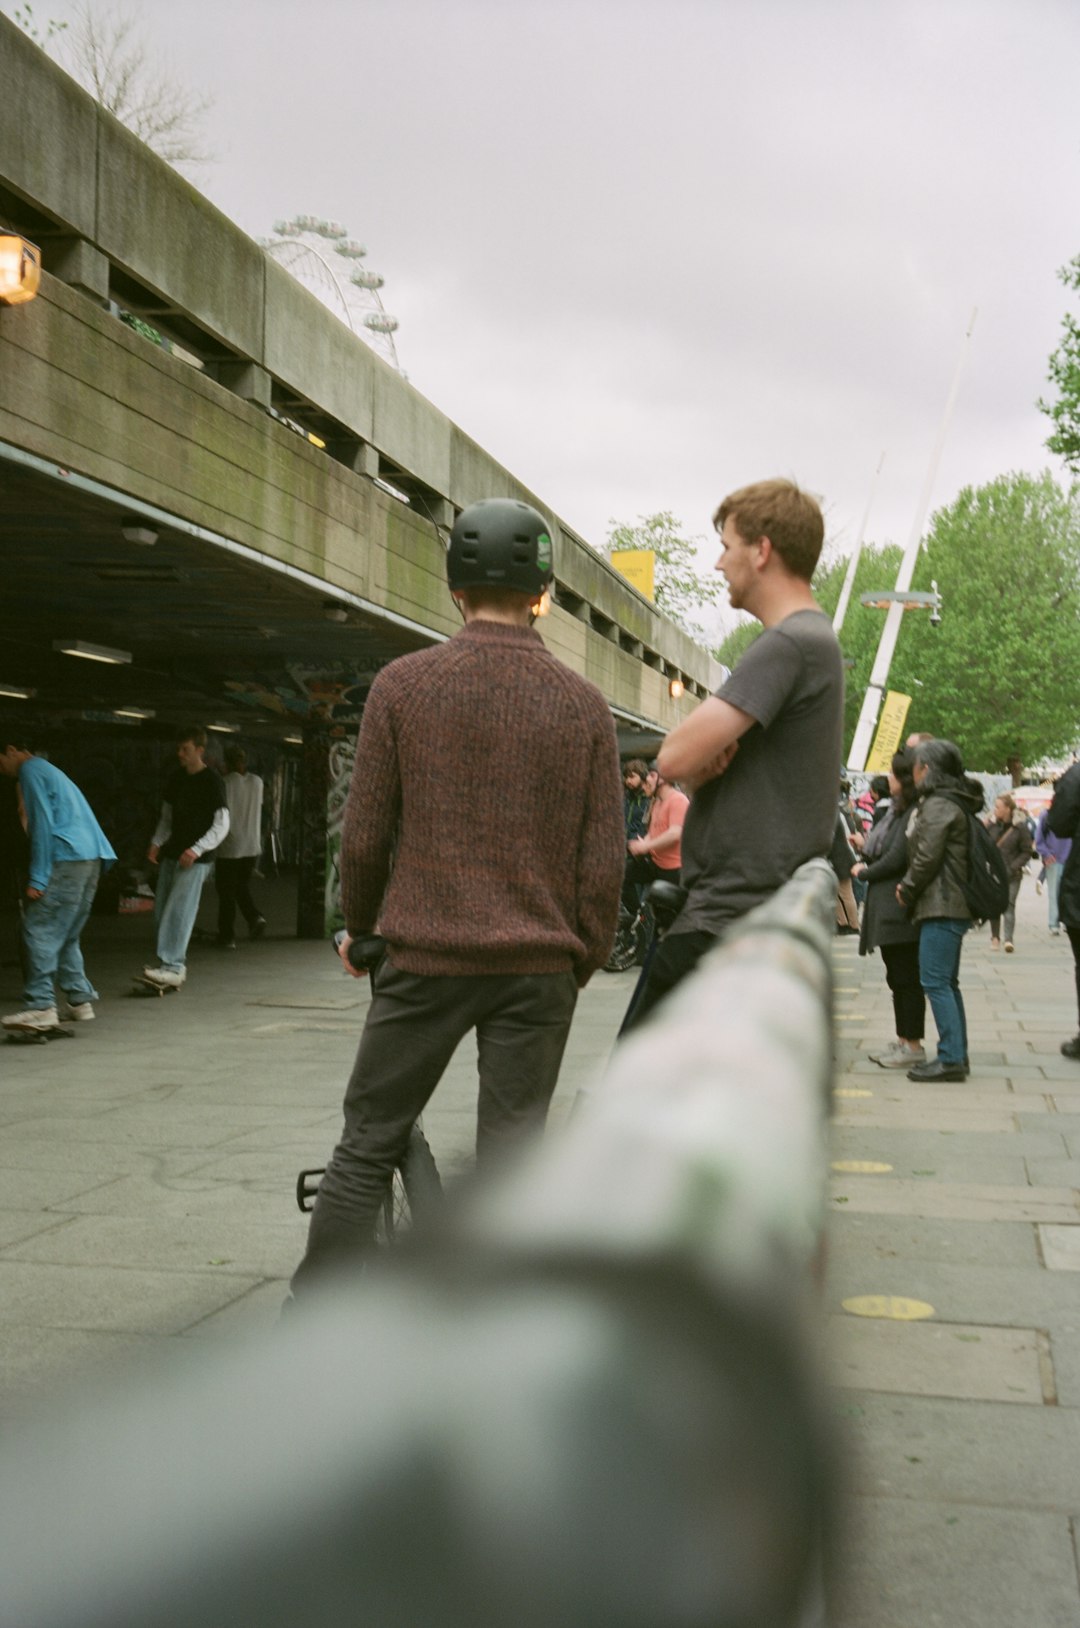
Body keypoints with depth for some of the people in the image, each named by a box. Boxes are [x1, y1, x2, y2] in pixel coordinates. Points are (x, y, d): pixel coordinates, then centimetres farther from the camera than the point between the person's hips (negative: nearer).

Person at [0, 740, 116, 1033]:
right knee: (66, 935, 15)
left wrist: (37, 878, -14)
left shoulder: (31, 771, -1)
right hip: (92, 859, 9)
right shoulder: (50, 771, 28)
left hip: (66, 859, -9)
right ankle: (80, 999, 14)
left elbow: (42, 825, -11)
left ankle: (41, 1006, -17)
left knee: (40, 931, -11)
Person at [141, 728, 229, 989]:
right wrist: (157, 842, 6)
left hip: (195, 859, -7)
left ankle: (172, 967, -18)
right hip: (172, 854, 7)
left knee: (178, 911, -16)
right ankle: (175, 967, 12)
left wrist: (197, 850, -21)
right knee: (161, 912, 5)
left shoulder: (211, 781, -8)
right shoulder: (177, 777, 12)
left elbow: (221, 825, -11)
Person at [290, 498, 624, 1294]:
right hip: (539, 967, 1)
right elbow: (604, 860, 0)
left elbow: (365, 837, -2)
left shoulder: (403, 683, -4)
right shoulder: (584, 703, 0)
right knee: (512, 1154, 8)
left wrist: (360, 929, 14)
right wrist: (583, 964, 13)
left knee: (367, 1146, 11)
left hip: (427, 956, -1)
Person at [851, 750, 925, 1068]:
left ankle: (913, 1045, 2)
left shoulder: (913, 813, -16)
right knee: (896, 977, 14)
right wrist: (866, 861, 1)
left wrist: (865, 872, -5)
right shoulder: (896, 809, 15)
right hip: (887, 907, 10)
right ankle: (903, 1040, 22)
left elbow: (896, 859, -18)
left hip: (899, 907, -10)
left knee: (906, 977, -4)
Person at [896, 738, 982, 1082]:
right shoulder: (951, 803, 18)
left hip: (942, 908, -10)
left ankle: (951, 1058, -11)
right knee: (946, 982, 14)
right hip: (953, 905, 10)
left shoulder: (938, 806, -13)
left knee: (935, 982, -10)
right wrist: (908, 888, 11)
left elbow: (927, 858, -17)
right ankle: (957, 1056, 18)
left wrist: (906, 890, -4)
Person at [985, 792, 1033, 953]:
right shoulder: (992, 825, 4)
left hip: (1012, 875, -3)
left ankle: (1009, 939, -17)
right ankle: (995, 937, 22)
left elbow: (1026, 852, -2)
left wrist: (1012, 868, -12)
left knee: (1009, 905, -11)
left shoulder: (1020, 827, -5)